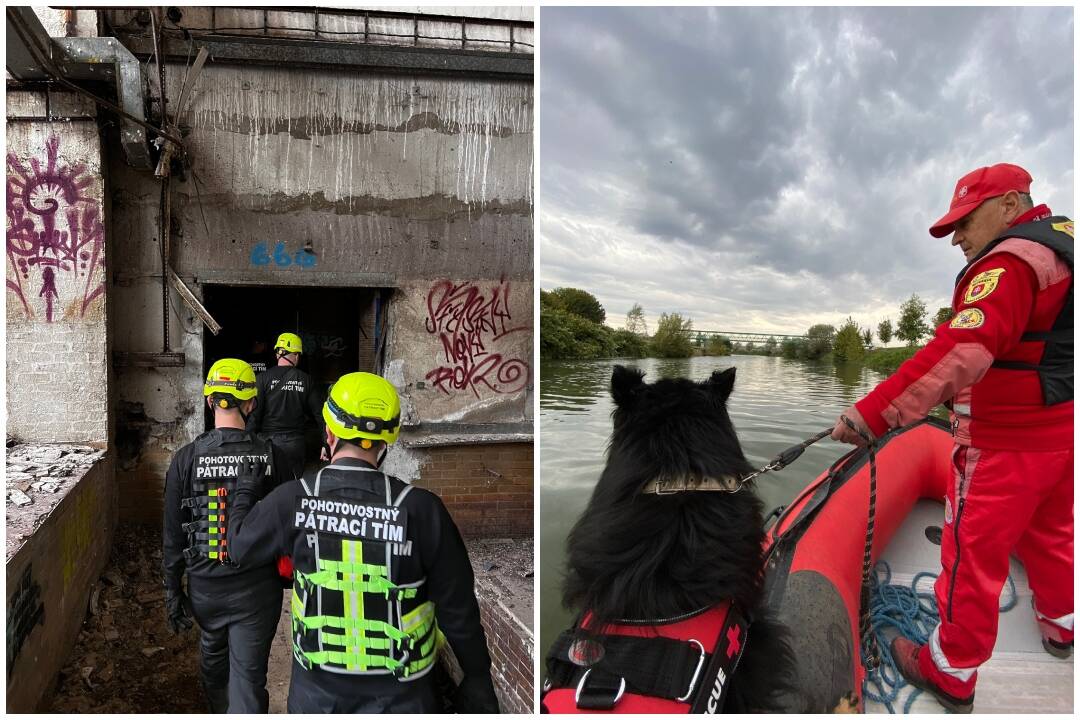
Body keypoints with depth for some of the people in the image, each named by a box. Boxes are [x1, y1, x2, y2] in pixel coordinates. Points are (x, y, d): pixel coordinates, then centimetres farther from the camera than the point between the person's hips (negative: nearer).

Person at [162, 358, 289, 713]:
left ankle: (219, 710, 54)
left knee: (213, 654, 29)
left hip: (205, 587, 3)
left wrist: (173, 591, 6)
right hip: (257, 589, -2)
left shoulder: (186, 459, -11)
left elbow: (173, 534, -5)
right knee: (248, 679, 4)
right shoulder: (271, 457, -11)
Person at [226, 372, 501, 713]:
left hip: (317, 687, 2)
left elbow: (241, 544, 5)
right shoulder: (421, 509, -21)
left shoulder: (292, 499, -15)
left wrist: (245, 492, 25)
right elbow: (458, 608, -13)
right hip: (399, 691, -2)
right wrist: (478, 679, 1)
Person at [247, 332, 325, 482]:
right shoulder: (305, 380, 1)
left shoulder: (264, 378, -4)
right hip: (294, 444, 1)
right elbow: (319, 413, 2)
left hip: (268, 440, -1)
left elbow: (254, 412, -8)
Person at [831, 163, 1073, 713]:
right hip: (1057, 433, 10)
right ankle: (1060, 626, 47)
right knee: (1047, 532, 27)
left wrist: (872, 414, -40)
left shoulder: (1012, 259, -21)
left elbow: (960, 352, -36)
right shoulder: (1058, 245, 10)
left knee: (972, 554, 1)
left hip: (1007, 442, -10)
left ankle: (950, 673, 12)